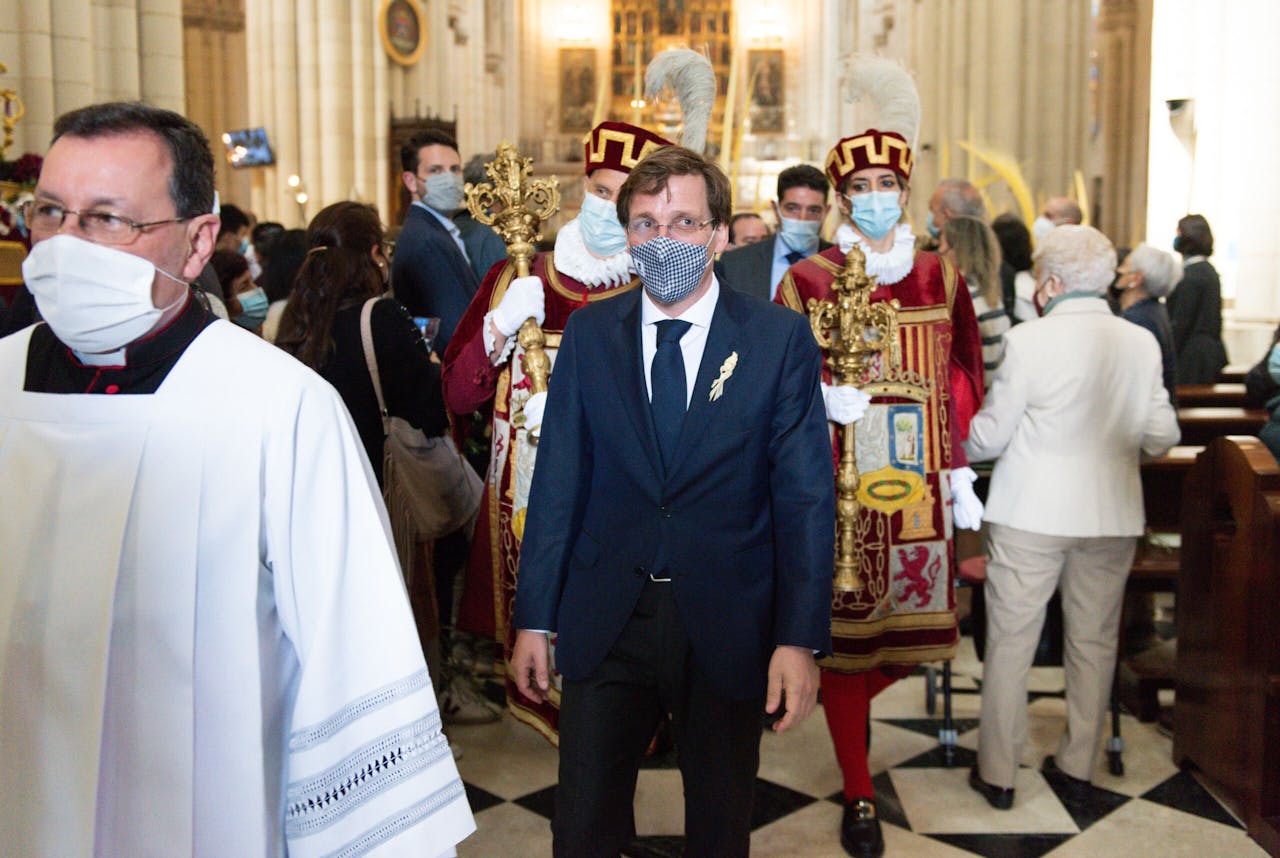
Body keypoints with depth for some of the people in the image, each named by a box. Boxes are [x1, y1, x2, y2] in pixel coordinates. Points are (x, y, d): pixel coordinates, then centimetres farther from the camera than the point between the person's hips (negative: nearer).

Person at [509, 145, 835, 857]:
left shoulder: (781, 339, -5)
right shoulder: (589, 334, 2)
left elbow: (807, 496, -6)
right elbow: (558, 481, 3)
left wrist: (801, 638, -12)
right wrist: (535, 618, 1)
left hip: (726, 629, -1)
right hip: (605, 624, 1)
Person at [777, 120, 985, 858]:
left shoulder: (939, 276, 8)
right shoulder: (807, 280, 0)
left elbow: (960, 383, 11)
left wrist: (961, 475, 7)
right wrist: (821, 398, -19)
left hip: (918, 485, 3)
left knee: (918, 626, 7)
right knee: (846, 630, 1)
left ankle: (853, 704, 41)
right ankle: (860, 796, 18)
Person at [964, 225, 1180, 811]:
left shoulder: (1029, 339, -12)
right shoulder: (1142, 343, 0)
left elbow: (989, 436, -7)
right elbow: (1161, 438, 5)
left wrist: (957, 448, 14)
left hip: (1031, 514, -4)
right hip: (1112, 517, 4)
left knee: (1010, 641, 6)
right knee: (1094, 642, 16)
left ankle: (997, 773, 13)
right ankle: (1078, 764, 28)